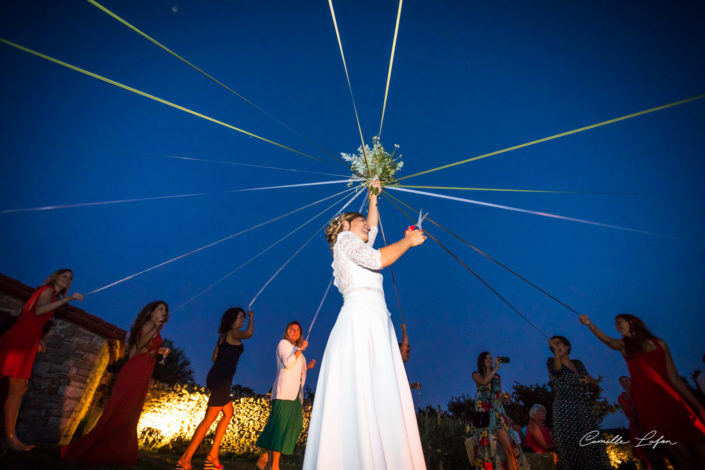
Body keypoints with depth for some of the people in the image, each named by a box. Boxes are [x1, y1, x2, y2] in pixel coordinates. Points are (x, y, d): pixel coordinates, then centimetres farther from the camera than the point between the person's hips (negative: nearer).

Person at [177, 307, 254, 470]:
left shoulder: (223, 336, 17)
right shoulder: (234, 332, -8)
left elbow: (214, 357, 18)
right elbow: (249, 333, -29)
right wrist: (251, 317, -12)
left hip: (215, 376, 10)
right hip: (222, 378, -10)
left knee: (228, 414, 16)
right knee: (210, 418, -4)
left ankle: (212, 456, 17)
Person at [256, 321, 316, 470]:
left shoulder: (296, 350, 26)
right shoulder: (283, 343, 3)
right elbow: (287, 363, -13)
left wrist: (307, 367, 14)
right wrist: (301, 349, -13)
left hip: (295, 393, 8)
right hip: (285, 391, -8)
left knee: (292, 427, 4)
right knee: (281, 425, -11)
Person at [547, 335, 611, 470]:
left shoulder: (577, 363, 17)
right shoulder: (552, 361, 2)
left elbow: (592, 381, 17)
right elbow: (557, 371, -19)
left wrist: (590, 380, -5)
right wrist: (556, 351, -19)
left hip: (583, 409, 5)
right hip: (564, 410, -5)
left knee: (591, 445, 0)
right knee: (571, 446, -9)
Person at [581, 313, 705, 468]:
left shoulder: (660, 343, 11)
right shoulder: (624, 345, 7)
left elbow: (674, 377, 11)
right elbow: (607, 340, -17)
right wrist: (590, 325, -37)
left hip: (670, 398, 2)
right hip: (646, 403, -2)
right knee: (679, 452, -4)